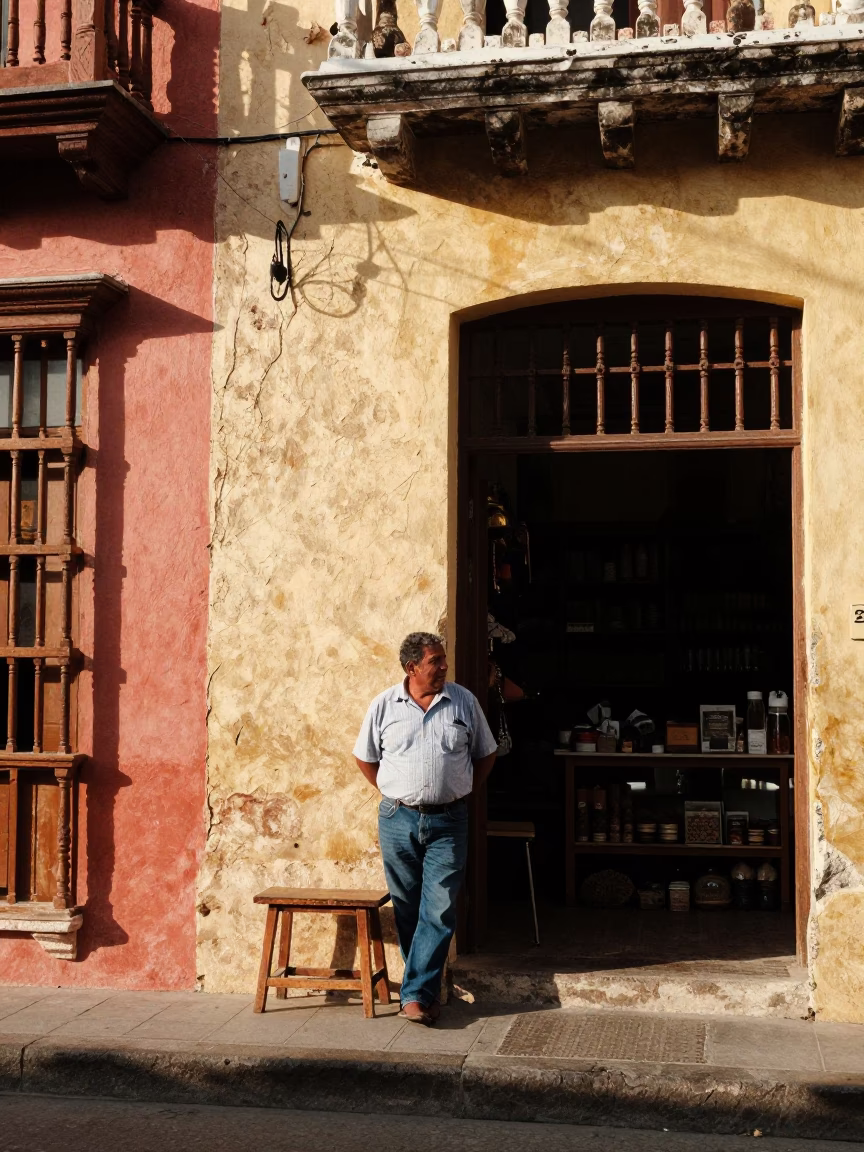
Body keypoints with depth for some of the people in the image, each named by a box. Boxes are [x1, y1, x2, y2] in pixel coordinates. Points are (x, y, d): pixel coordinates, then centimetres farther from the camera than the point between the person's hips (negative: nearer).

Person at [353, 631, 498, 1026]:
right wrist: (391, 793, 7)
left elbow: (485, 755, 13)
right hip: (398, 819, 1)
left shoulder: (464, 702, 2)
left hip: (448, 822, 0)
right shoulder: (384, 705, 1)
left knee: (439, 910, -7)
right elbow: (365, 757, 13)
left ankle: (416, 993, -4)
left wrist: (461, 791, 7)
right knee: (407, 908, 7)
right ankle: (424, 983, 21)